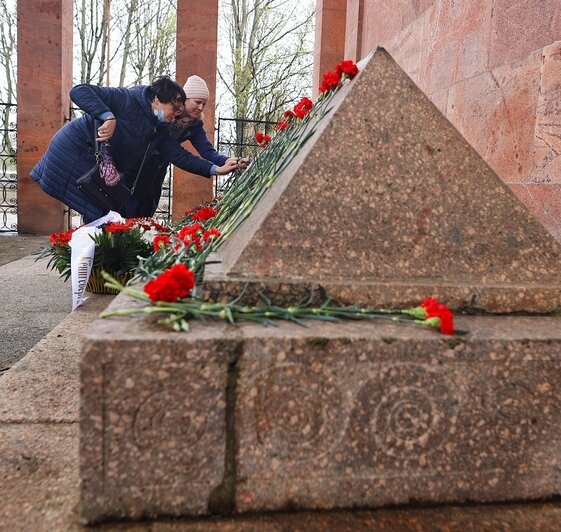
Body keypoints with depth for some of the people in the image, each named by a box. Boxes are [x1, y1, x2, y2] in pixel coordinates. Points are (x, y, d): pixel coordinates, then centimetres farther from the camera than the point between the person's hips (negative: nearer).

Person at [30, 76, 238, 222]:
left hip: (96, 169, 9)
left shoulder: (160, 130, 2)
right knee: (99, 215, -12)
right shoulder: (127, 100, -21)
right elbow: (79, 91, -27)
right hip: (73, 150, -8)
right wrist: (109, 117, -41)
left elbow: (179, 155, -1)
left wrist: (216, 169, -8)